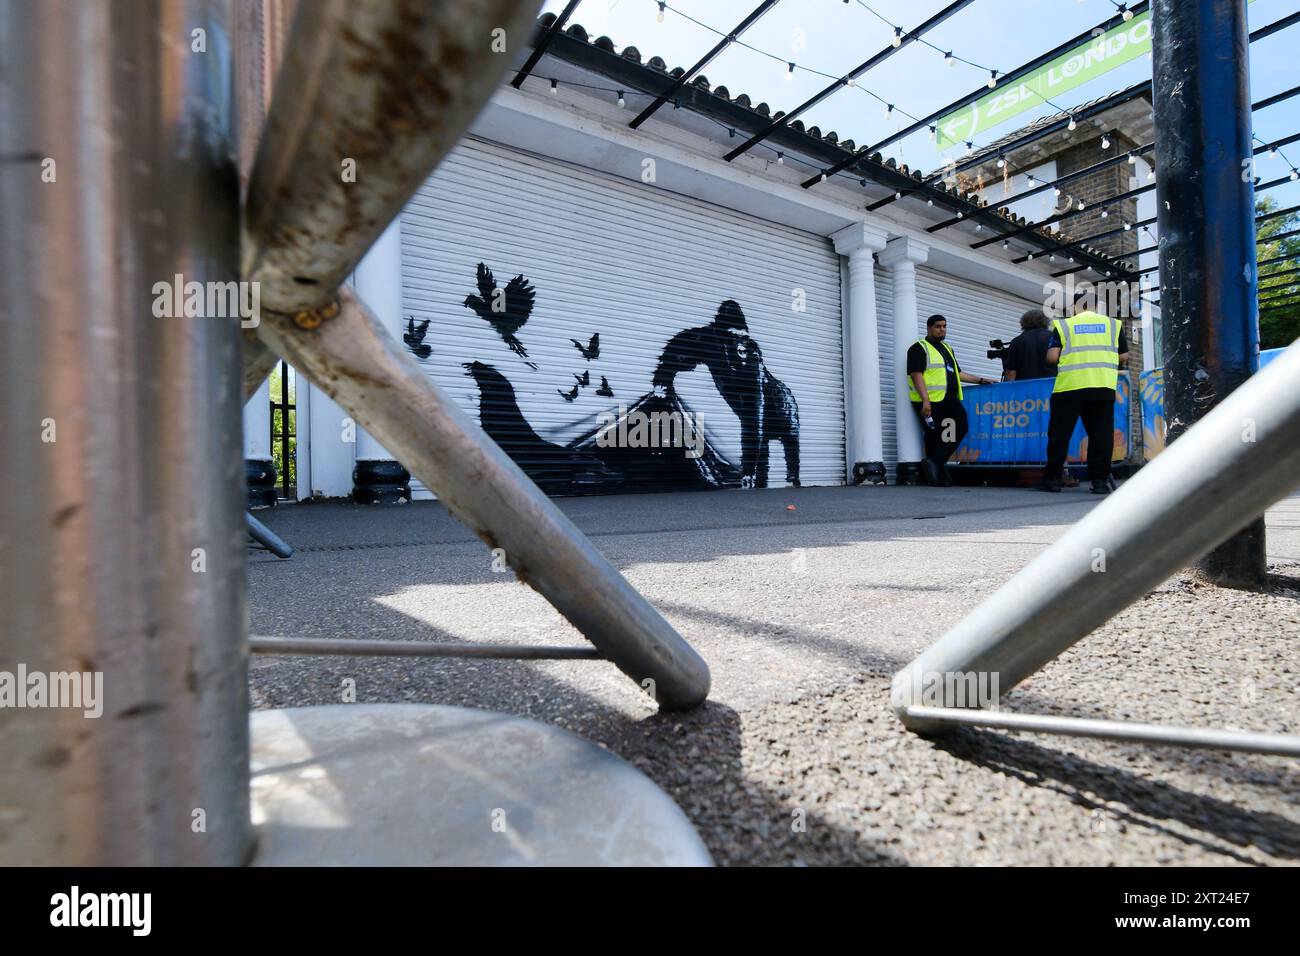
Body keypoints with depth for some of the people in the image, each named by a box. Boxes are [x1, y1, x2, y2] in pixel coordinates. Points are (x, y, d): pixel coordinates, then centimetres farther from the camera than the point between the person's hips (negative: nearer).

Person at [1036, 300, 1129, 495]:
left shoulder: (1064, 325, 8)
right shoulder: (1113, 324, 14)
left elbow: (1052, 357, 0)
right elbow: (1124, 357, 14)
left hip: (1069, 386, -2)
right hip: (1103, 386, 2)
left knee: (1060, 433, 3)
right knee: (1101, 433, 5)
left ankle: (1052, 478, 4)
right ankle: (1100, 479, 4)